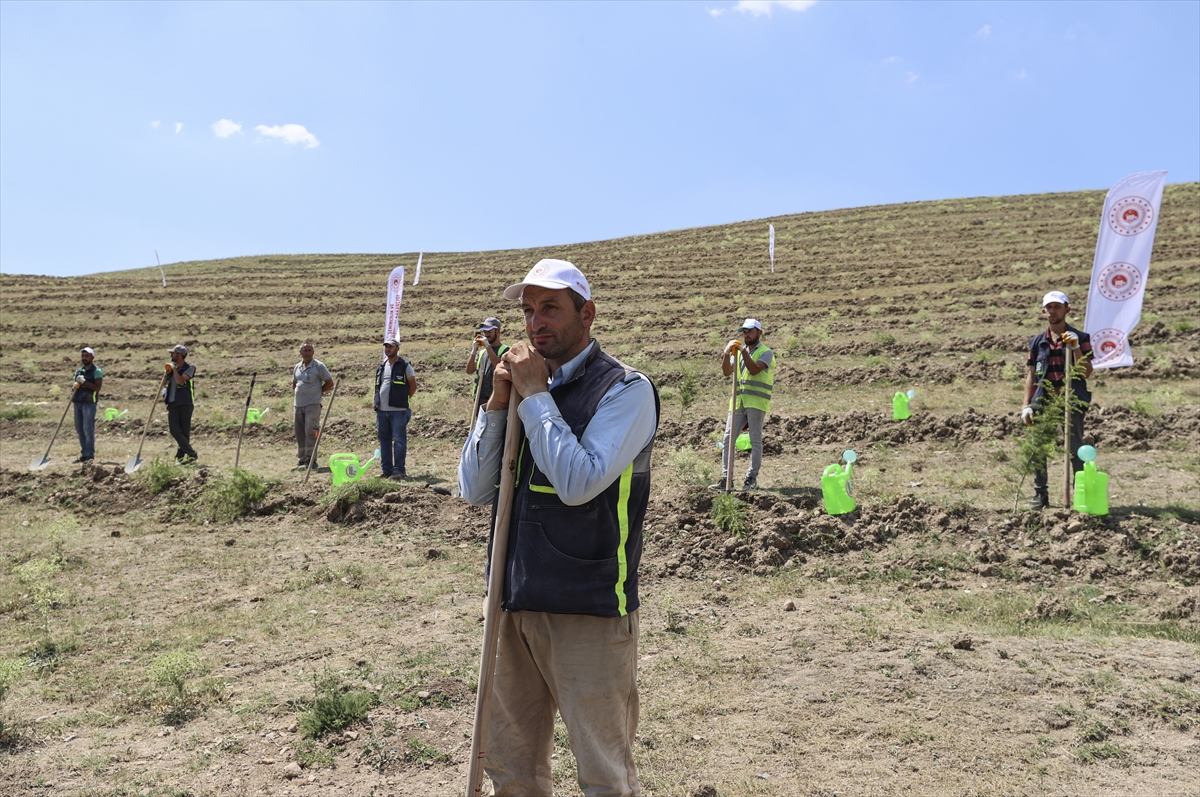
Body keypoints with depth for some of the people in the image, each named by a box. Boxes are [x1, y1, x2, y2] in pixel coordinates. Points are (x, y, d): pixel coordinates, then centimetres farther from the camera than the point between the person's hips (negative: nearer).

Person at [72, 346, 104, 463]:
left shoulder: (96, 371, -3)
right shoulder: (78, 371, 18)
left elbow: (97, 387, -13)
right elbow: (75, 386, 26)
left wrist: (84, 381, -17)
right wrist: (75, 386, 4)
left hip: (89, 402, -7)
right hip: (78, 402, 7)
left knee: (88, 429, -9)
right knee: (79, 429, 8)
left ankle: (90, 455, -4)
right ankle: (84, 454, 14)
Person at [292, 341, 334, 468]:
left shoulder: (319, 366, -4)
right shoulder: (297, 367, 14)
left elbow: (330, 383, -2)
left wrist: (318, 391, -1)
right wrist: (296, 395, 16)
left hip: (313, 404, -6)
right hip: (298, 404, 6)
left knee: (310, 432, -11)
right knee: (299, 433, 9)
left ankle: (310, 459, -7)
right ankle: (301, 460, 16)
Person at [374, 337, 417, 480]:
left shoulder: (405, 366, -1)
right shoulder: (380, 367, 16)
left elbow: (413, 386, 2)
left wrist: (403, 398, 2)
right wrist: (377, 405, 14)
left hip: (398, 410, -6)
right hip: (381, 410, 6)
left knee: (399, 440, -6)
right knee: (384, 441, 9)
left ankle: (399, 470, -3)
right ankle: (387, 470, 16)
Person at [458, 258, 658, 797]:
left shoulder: (625, 389, -8)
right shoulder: (525, 387, 11)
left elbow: (578, 483, -22)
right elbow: (474, 491, 7)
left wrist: (534, 393, -14)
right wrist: (498, 402, -4)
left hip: (589, 609, -6)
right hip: (516, 603, 6)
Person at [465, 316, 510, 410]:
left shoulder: (504, 350, -1)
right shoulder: (481, 352, 16)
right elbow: (469, 371, 6)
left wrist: (488, 346, -17)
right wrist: (474, 351, -5)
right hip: (480, 400, 6)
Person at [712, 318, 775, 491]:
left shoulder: (766, 352, 1)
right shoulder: (739, 351, 18)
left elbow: (754, 369, -17)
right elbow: (726, 372, 5)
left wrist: (743, 350, -15)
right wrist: (727, 354, -9)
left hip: (756, 403, -5)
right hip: (738, 402, 5)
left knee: (755, 441, 0)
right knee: (728, 440, 0)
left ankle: (752, 478, 6)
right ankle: (725, 478, 2)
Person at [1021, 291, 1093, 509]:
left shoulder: (1080, 338, 4)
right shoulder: (1037, 342, 12)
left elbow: (1087, 372, -5)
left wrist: (1076, 348, -18)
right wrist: (1026, 405, 5)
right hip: (1043, 399, 3)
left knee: (1075, 449, -5)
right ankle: (1040, 494, 12)